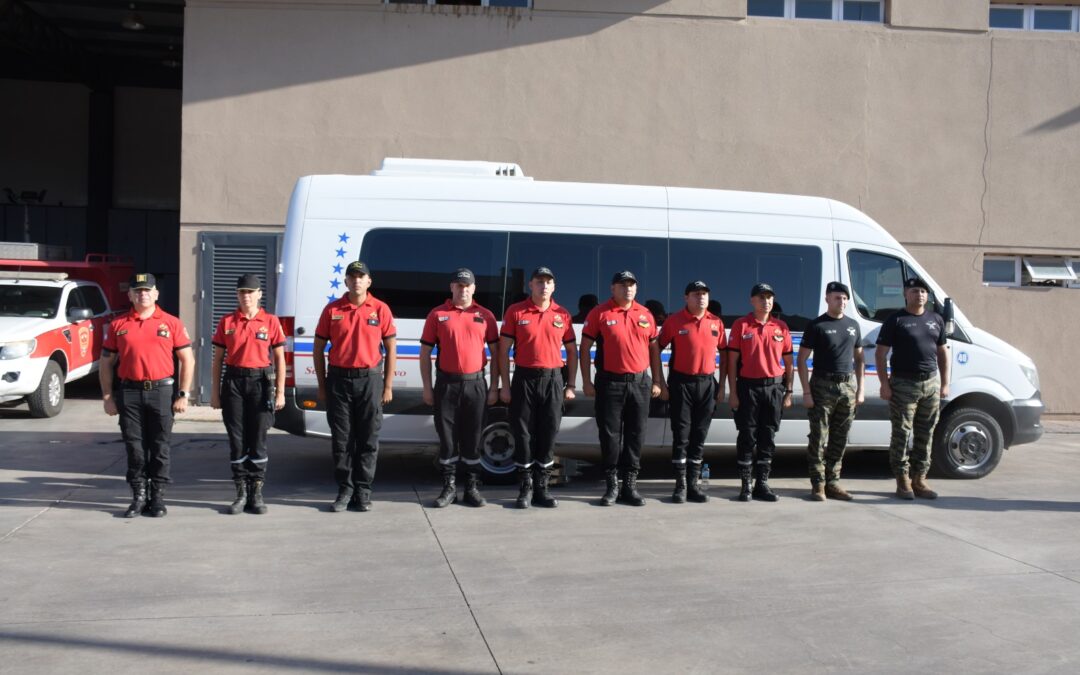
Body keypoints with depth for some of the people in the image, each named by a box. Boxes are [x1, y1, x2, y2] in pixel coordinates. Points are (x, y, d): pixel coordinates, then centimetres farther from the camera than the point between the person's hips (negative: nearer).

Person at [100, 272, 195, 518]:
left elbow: (188, 360, 3)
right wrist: (108, 397, 4)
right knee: (134, 447, 4)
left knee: (160, 447, 3)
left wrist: (183, 395, -3)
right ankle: (138, 497, 15)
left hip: (161, 391, -1)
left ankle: (158, 497, 13)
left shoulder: (171, 323, 3)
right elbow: (105, 363, 10)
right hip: (129, 393, 1)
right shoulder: (118, 325, 7)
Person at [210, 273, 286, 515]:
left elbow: (279, 358, 2)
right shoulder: (227, 322, 6)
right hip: (233, 382, 1)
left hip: (261, 382, -1)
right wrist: (215, 392, 4)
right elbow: (218, 358, 8)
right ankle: (241, 493, 13)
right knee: (237, 439, 4)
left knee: (258, 440, 2)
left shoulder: (271, 321, 2)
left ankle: (256, 493, 10)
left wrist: (280, 392, -4)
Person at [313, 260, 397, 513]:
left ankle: (363, 492, 13)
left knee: (368, 439, 3)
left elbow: (391, 349, 5)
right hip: (339, 380, 1)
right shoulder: (332, 310, 4)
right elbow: (318, 349, 9)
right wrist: (322, 385, 4)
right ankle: (344, 490, 15)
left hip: (370, 379, -1)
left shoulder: (381, 309, 2)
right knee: (341, 438, 5)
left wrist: (388, 386, 0)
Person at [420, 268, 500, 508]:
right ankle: (449, 487, 14)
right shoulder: (437, 314, 3)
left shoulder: (485, 316, 6)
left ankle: (472, 487, 16)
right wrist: (427, 387, -1)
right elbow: (425, 352, 5)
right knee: (447, 436, 4)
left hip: (475, 383, 1)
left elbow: (495, 352, 8)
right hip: (446, 384, 0)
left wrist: (494, 387, 2)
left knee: (473, 437, 6)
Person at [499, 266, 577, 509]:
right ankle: (525, 488, 12)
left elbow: (571, 351, 13)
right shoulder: (515, 312, 1)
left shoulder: (562, 315, 7)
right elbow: (504, 350, 1)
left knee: (548, 435, 5)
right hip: (524, 379, -2)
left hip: (553, 380, 2)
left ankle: (541, 488, 16)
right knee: (523, 434, 2)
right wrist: (505, 386, -5)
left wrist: (570, 385, 6)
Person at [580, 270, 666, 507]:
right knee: (610, 434, 1)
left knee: (635, 435, 6)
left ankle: (630, 485, 15)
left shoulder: (646, 315, 10)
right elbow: (585, 347, 0)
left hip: (640, 382, 3)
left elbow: (654, 348, 15)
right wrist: (586, 381, -5)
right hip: (610, 383, -3)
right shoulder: (599, 313, -1)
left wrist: (657, 381, 10)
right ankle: (612, 486, 11)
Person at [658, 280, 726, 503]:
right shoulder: (674, 321, -3)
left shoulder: (716, 322, 6)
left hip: (707, 383, 3)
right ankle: (680, 485, 4)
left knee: (700, 435, 8)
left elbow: (724, 353, 13)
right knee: (681, 435, -1)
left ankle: (694, 483, 16)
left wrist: (722, 385, 8)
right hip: (681, 383, -3)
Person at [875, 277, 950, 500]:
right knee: (902, 434, -3)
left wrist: (945, 383, 10)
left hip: (931, 383, 5)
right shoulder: (896, 320, -2)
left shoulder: (936, 320, 14)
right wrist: (884, 384, -12)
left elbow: (943, 352, 17)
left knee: (925, 435, 8)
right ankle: (903, 480, 3)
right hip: (903, 384, -5)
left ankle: (919, 479, 16)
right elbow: (880, 353, -4)